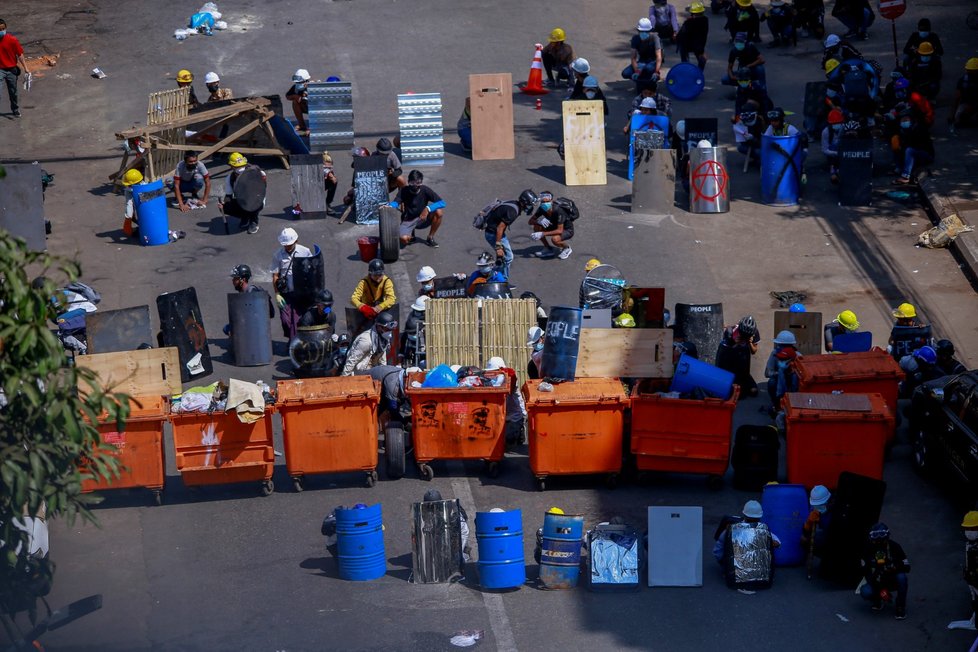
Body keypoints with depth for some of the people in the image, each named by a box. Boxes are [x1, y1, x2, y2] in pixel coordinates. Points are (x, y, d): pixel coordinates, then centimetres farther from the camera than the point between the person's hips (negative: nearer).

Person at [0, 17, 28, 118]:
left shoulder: (12, 39, -11)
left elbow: (20, 54, -5)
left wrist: (25, 68, -8)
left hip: (11, 69, 0)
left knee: (13, 91, 14)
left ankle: (15, 109, 35)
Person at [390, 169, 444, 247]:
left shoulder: (425, 190, -13)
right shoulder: (403, 191, -13)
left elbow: (442, 203, -20)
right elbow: (395, 203, -28)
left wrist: (428, 208, -36)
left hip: (422, 218, 1)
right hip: (408, 220, -1)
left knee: (439, 212, -27)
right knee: (404, 239, -32)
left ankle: (430, 238, -5)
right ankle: (411, 235, 9)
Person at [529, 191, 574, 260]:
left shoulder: (558, 210, -34)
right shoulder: (542, 209, -15)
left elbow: (560, 230, -36)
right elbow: (531, 221, -8)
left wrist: (542, 234, -40)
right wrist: (539, 221, -31)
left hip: (567, 230, -7)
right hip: (555, 227, 7)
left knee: (555, 239, -37)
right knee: (537, 227, -14)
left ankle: (567, 248, -3)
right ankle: (548, 249, 3)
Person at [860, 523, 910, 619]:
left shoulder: (894, 546, -12)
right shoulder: (868, 548, -11)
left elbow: (907, 567, -12)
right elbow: (865, 571, -11)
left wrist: (893, 568, -33)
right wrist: (880, 589, -22)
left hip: (892, 580, 0)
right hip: (876, 582, 0)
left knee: (901, 577, -33)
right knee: (865, 592, -30)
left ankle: (901, 607, -15)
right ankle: (876, 600, 8)